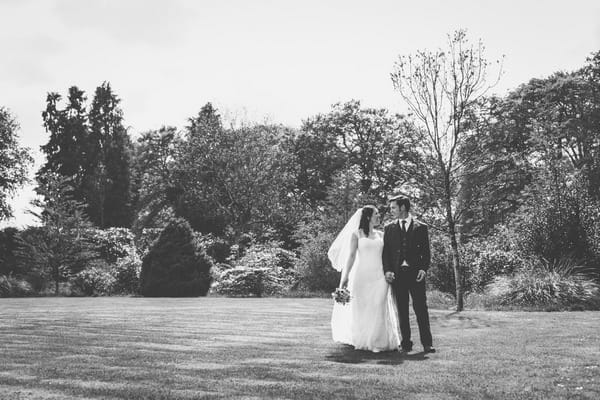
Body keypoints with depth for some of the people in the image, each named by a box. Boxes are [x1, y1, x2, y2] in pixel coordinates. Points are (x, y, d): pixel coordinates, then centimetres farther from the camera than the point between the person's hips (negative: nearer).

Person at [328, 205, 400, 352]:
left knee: (379, 308, -4)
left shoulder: (381, 235, 13)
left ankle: (378, 342, 4)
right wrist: (345, 276, -10)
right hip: (362, 274, -2)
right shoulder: (356, 234, 3)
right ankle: (361, 341, 19)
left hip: (379, 276, 2)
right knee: (360, 309, 4)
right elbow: (351, 255, -3)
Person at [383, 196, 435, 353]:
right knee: (402, 310, 4)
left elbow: (426, 251, 6)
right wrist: (387, 270, -4)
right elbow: (385, 251, 8)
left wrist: (423, 269, -8)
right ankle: (406, 343, 10)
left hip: (416, 273, -2)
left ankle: (427, 343, 1)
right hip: (397, 273, 2)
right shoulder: (389, 228, 12)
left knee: (421, 308, -4)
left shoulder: (420, 227, 7)